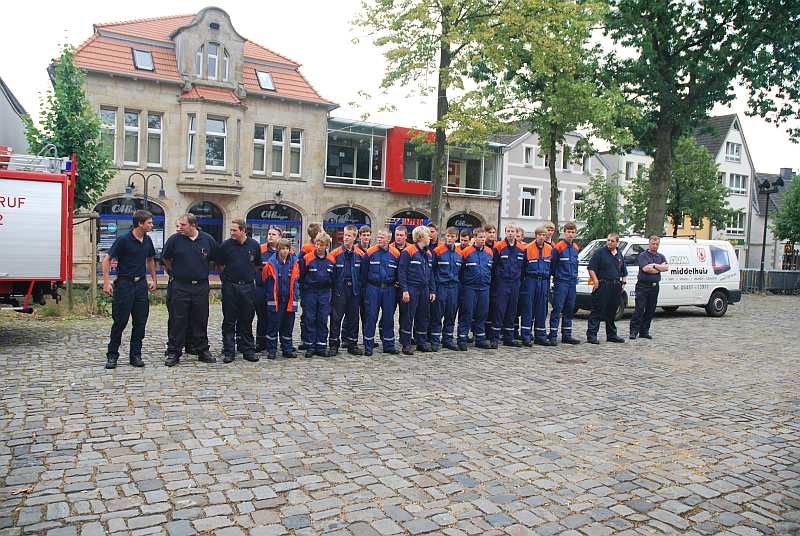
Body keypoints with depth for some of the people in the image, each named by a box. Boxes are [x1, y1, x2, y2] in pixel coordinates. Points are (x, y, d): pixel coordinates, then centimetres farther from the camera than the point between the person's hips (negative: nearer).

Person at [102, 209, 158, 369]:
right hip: (124, 284, -6)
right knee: (120, 321, -1)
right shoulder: (123, 240, -11)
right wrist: (106, 282, -17)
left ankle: (135, 355, 14)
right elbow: (107, 260, -10)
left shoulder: (147, 241, 7)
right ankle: (112, 355, 12)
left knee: (140, 322, 5)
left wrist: (154, 280, 18)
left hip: (141, 284, 6)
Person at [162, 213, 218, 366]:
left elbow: (214, 259, 16)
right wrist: (174, 271, 14)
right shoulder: (175, 239, -3)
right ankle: (173, 352, 11)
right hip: (180, 287, -1)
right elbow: (165, 258, 12)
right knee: (178, 321, 2)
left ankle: (203, 350, 20)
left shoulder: (208, 240, 1)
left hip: (201, 286, 1)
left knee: (201, 320, 9)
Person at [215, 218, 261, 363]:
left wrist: (249, 275, 11)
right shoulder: (225, 245, -2)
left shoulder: (254, 245, 2)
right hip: (230, 287, -1)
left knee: (246, 321, 9)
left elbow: (258, 265, 15)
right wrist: (228, 275, 8)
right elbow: (219, 265, 9)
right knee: (229, 321, 4)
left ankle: (248, 350, 17)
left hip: (248, 287, 1)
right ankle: (228, 351, 11)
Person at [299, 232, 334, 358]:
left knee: (323, 320, 5)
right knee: (310, 320, 2)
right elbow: (301, 277, -2)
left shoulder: (330, 260, 3)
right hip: (310, 292, -2)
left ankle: (322, 346, 13)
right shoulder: (307, 258, -6)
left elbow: (333, 278, 13)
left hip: (325, 293, 2)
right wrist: (302, 294, -3)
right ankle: (310, 346, 10)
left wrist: (332, 293, 8)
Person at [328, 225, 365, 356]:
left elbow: (362, 273, 10)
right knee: (336, 317, -1)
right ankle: (333, 345, 7)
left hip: (354, 290, 3)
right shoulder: (335, 253, -3)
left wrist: (360, 286, 3)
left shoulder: (360, 254, 5)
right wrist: (333, 287, -8)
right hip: (339, 289, -3)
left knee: (353, 317, 9)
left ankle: (352, 344, 19)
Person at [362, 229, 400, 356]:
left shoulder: (395, 254, 2)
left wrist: (395, 284, 4)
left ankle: (389, 345, 19)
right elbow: (364, 271, 3)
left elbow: (399, 273, 10)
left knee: (388, 317, 8)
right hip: (372, 288, -2)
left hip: (389, 289, 2)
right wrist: (365, 286, 1)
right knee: (370, 317, 0)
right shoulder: (370, 252, -2)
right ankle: (368, 346, 8)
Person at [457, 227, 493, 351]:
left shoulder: (489, 252, 8)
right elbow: (460, 269, -3)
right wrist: (462, 283, -3)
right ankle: (462, 339, 4)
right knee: (467, 313, -2)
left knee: (482, 313, 10)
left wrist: (489, 282, 13)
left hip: (484, 288, 5)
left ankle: (480, 339, 21)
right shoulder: (466, 252, -7)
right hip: (469, 287, -5)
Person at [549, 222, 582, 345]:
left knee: (569, 309, 10)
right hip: (561, 282, -7)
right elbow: (552, 264, -6)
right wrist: (556, 276, 1)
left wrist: (575, 276, 15)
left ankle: (567, 335, 18)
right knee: (557, 308, -7)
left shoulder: (576, 248, 12)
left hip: (572, 282, 7)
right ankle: (553, 335, -4)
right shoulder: (558, 247, -10)